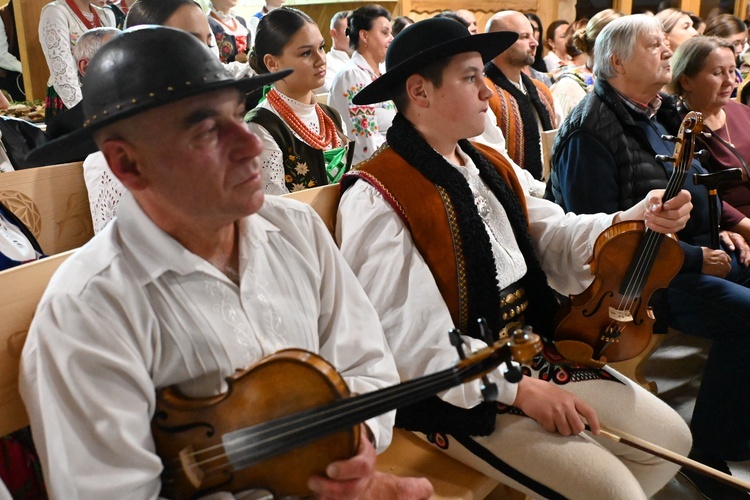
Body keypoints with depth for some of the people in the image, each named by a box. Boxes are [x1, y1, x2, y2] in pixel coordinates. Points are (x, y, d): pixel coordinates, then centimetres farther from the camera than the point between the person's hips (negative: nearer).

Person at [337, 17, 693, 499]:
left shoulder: (492, 167, 9)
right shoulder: (376, 198, -18)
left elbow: (552, 236, 8)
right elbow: (412, 337, -22)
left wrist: (631, 221, -10)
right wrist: (519, 389, -22)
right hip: (458, 391, -8)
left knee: (670, 436, 10)